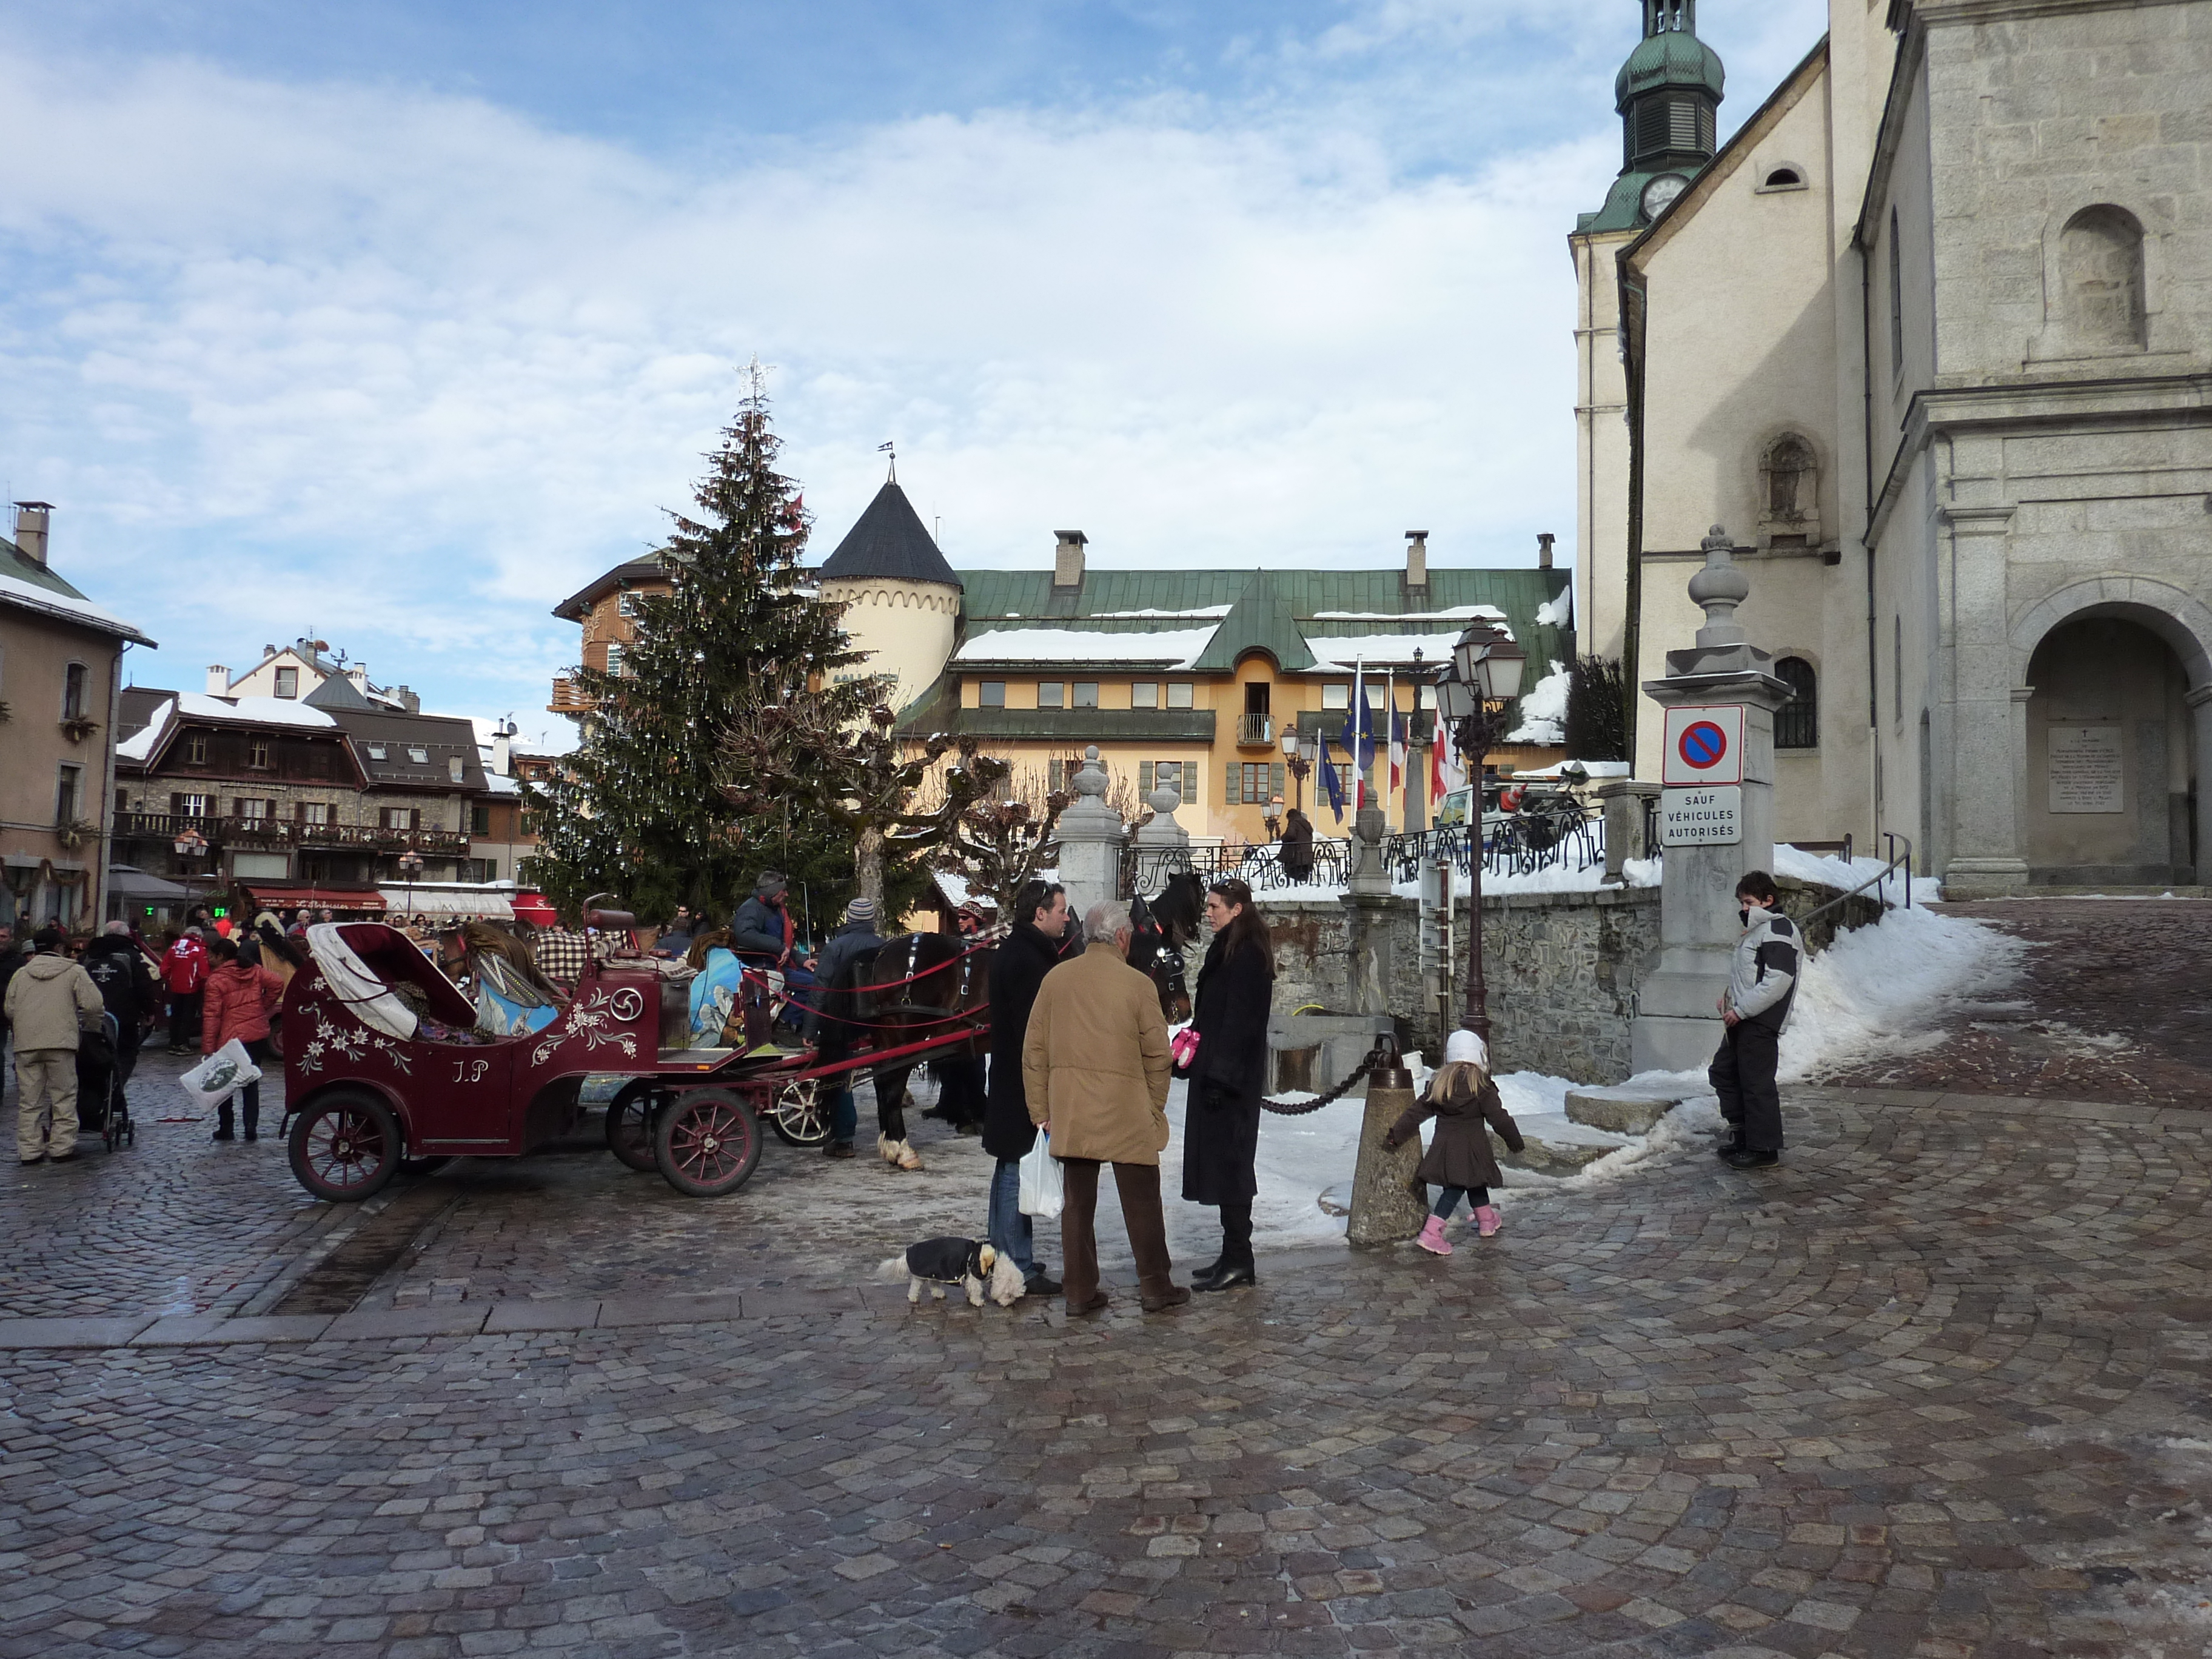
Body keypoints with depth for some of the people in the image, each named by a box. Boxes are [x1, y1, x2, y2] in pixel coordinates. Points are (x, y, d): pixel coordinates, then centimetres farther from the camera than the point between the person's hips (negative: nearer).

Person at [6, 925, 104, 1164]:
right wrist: (82, 1024, 14)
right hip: (61, 1044, -3)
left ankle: (29, 1150, 9)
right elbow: (94, 1005, -6)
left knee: (29, 1099, 8)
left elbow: (9, 1010, 14)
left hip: (25, 1045, 3)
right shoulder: (74, 972, 2)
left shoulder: (20, 975, 12)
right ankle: (61, 1148, 3)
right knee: (63, 1097, 4)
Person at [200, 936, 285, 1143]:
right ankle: (251, 1127, 5)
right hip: (258, 1036, 4)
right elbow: (277, 984, -6)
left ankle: (225, 1129, 15)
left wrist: (208, 1047, -12)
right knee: (252, 1083, 12)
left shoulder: (216, 980, -9)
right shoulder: (255, 971, 4)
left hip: (230, 1039, -4)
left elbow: (212, 1015, -12)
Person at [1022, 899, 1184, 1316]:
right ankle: (1155, 1288, 16)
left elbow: (1034, 1050, 4)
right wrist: (1155, 1108, 10)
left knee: (1077, 1202, 11)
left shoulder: (1055, 979, 2)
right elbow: (1157, 1055, -4)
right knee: (1141, 1203, 8)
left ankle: (1080, 1292, 15)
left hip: (1069, 1113, 4)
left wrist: (1041, 1110, 11)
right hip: (1126, 1112, -3)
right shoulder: (1137, 984, -8)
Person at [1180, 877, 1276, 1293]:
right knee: (1224, 1162, 12)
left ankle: (1238, 1262, -2)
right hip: (1219, 1071, 10)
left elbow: (1238, 1020, -21)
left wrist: (1220, 1076, -24)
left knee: (1227, 1161, -7)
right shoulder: (1229, 949, 15)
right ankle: (1235, 1257, 19)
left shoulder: (1245, 954, -15)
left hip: (1231, 1077, -10)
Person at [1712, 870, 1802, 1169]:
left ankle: (1764, 1148, 2)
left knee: (1757, 1083, -5)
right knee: (1723, 1071, 18)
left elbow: (1777, 982, -23)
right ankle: (1742, 1131, 27)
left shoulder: (1778, 931, -15)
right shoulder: (1757, 929, 18)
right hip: (1742, 1021, 11)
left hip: (1760, 1023, -11)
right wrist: (1730, 996, 12)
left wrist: (1742, 1009, -21)